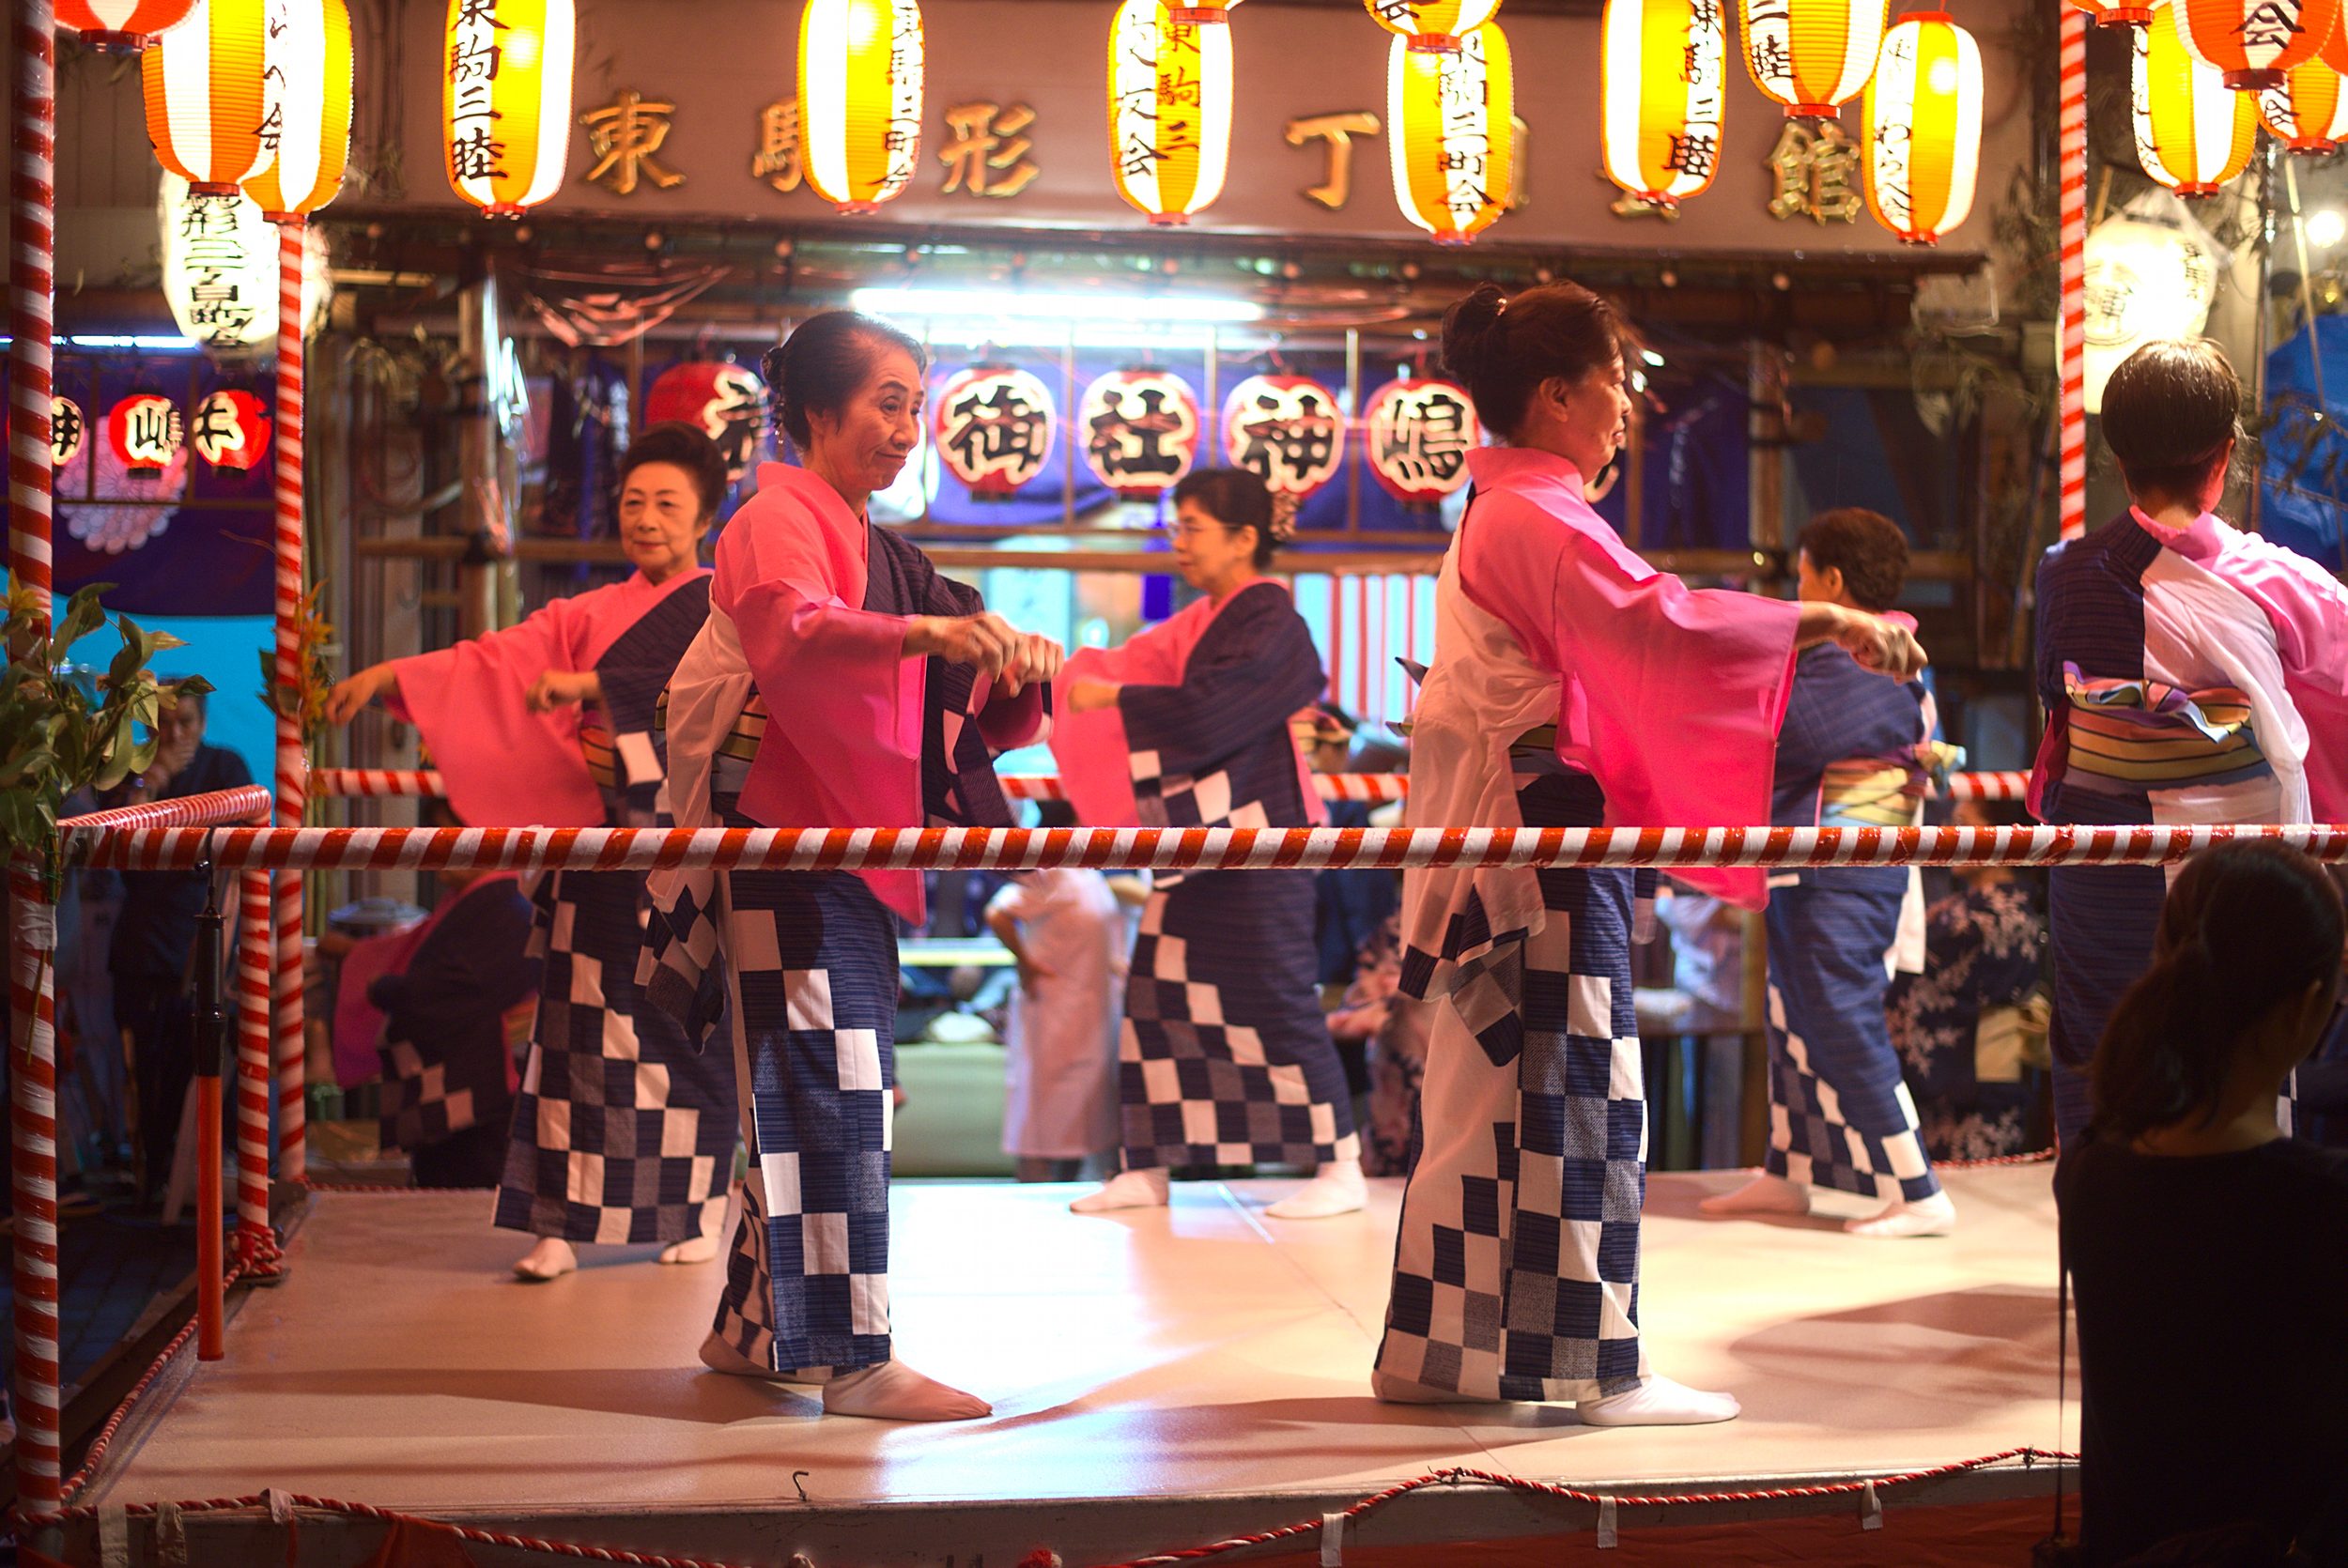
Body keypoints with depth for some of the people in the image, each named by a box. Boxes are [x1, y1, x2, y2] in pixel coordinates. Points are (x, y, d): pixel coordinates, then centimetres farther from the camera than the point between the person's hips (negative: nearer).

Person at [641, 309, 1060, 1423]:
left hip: (855, 856, 9)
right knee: (833, 1091, -11)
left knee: (805, 1098, 13)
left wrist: (1017, 673, -5)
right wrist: (919, 631, -45)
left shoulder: (877, 551, 21)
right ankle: (853, 1359, -9)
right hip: (788, 845, -9)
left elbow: (965, 724, 17)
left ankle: (751, 1328, 24)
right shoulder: (780, 520, -5)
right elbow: (791, 629, -29)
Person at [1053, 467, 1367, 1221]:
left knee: (1276, 997, -5)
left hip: (1258, 836, -9)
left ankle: (1340, 1167, 5)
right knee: (1155, 994, 8)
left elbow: (1206, 712, -22)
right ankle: (1146, 1169, 15)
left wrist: (1109, 696, -16)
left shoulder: (1271, 623, -12)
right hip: (1198, 837, 9)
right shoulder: (1204, 622, 14)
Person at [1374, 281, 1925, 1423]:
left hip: (1501, 840, 10)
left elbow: (1619, 649, 20)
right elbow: (1654, 623, -28)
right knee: (1576, 1095, -5)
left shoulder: (1505, 515, 18)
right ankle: (1601, 1366, 2)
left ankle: (1441, 1349, 18)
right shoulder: (1539, 519, -14)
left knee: (1486, 1094, 12)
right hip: (1544, 829, -10)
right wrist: (1824, 623, -24)